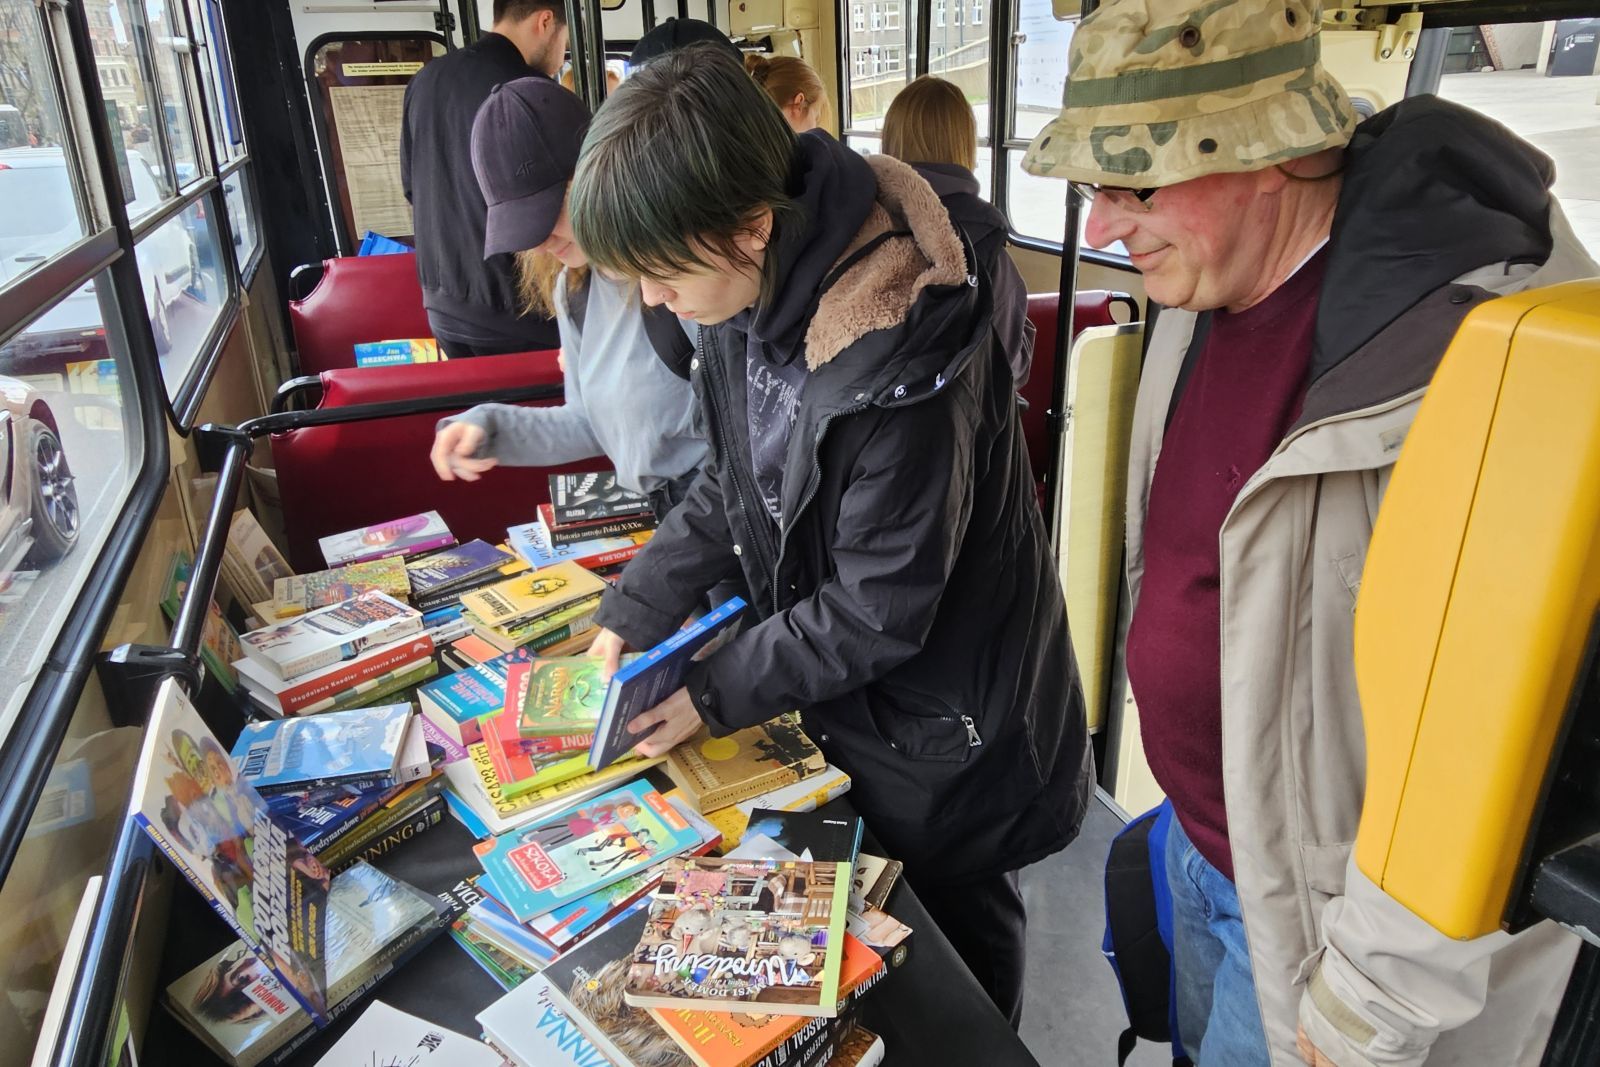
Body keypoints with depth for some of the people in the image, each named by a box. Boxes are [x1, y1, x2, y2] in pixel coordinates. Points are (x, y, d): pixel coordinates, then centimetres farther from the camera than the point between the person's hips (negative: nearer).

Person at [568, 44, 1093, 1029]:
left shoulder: (898, 369, -34)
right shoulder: (753, 294, -8)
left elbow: (879, 612, -25)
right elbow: (734, 484, 4)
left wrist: (718, 692, -16)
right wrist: (638, 610, -4)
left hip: (940, 728, -7)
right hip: (841, 694, 7)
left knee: (952, 931, 19)